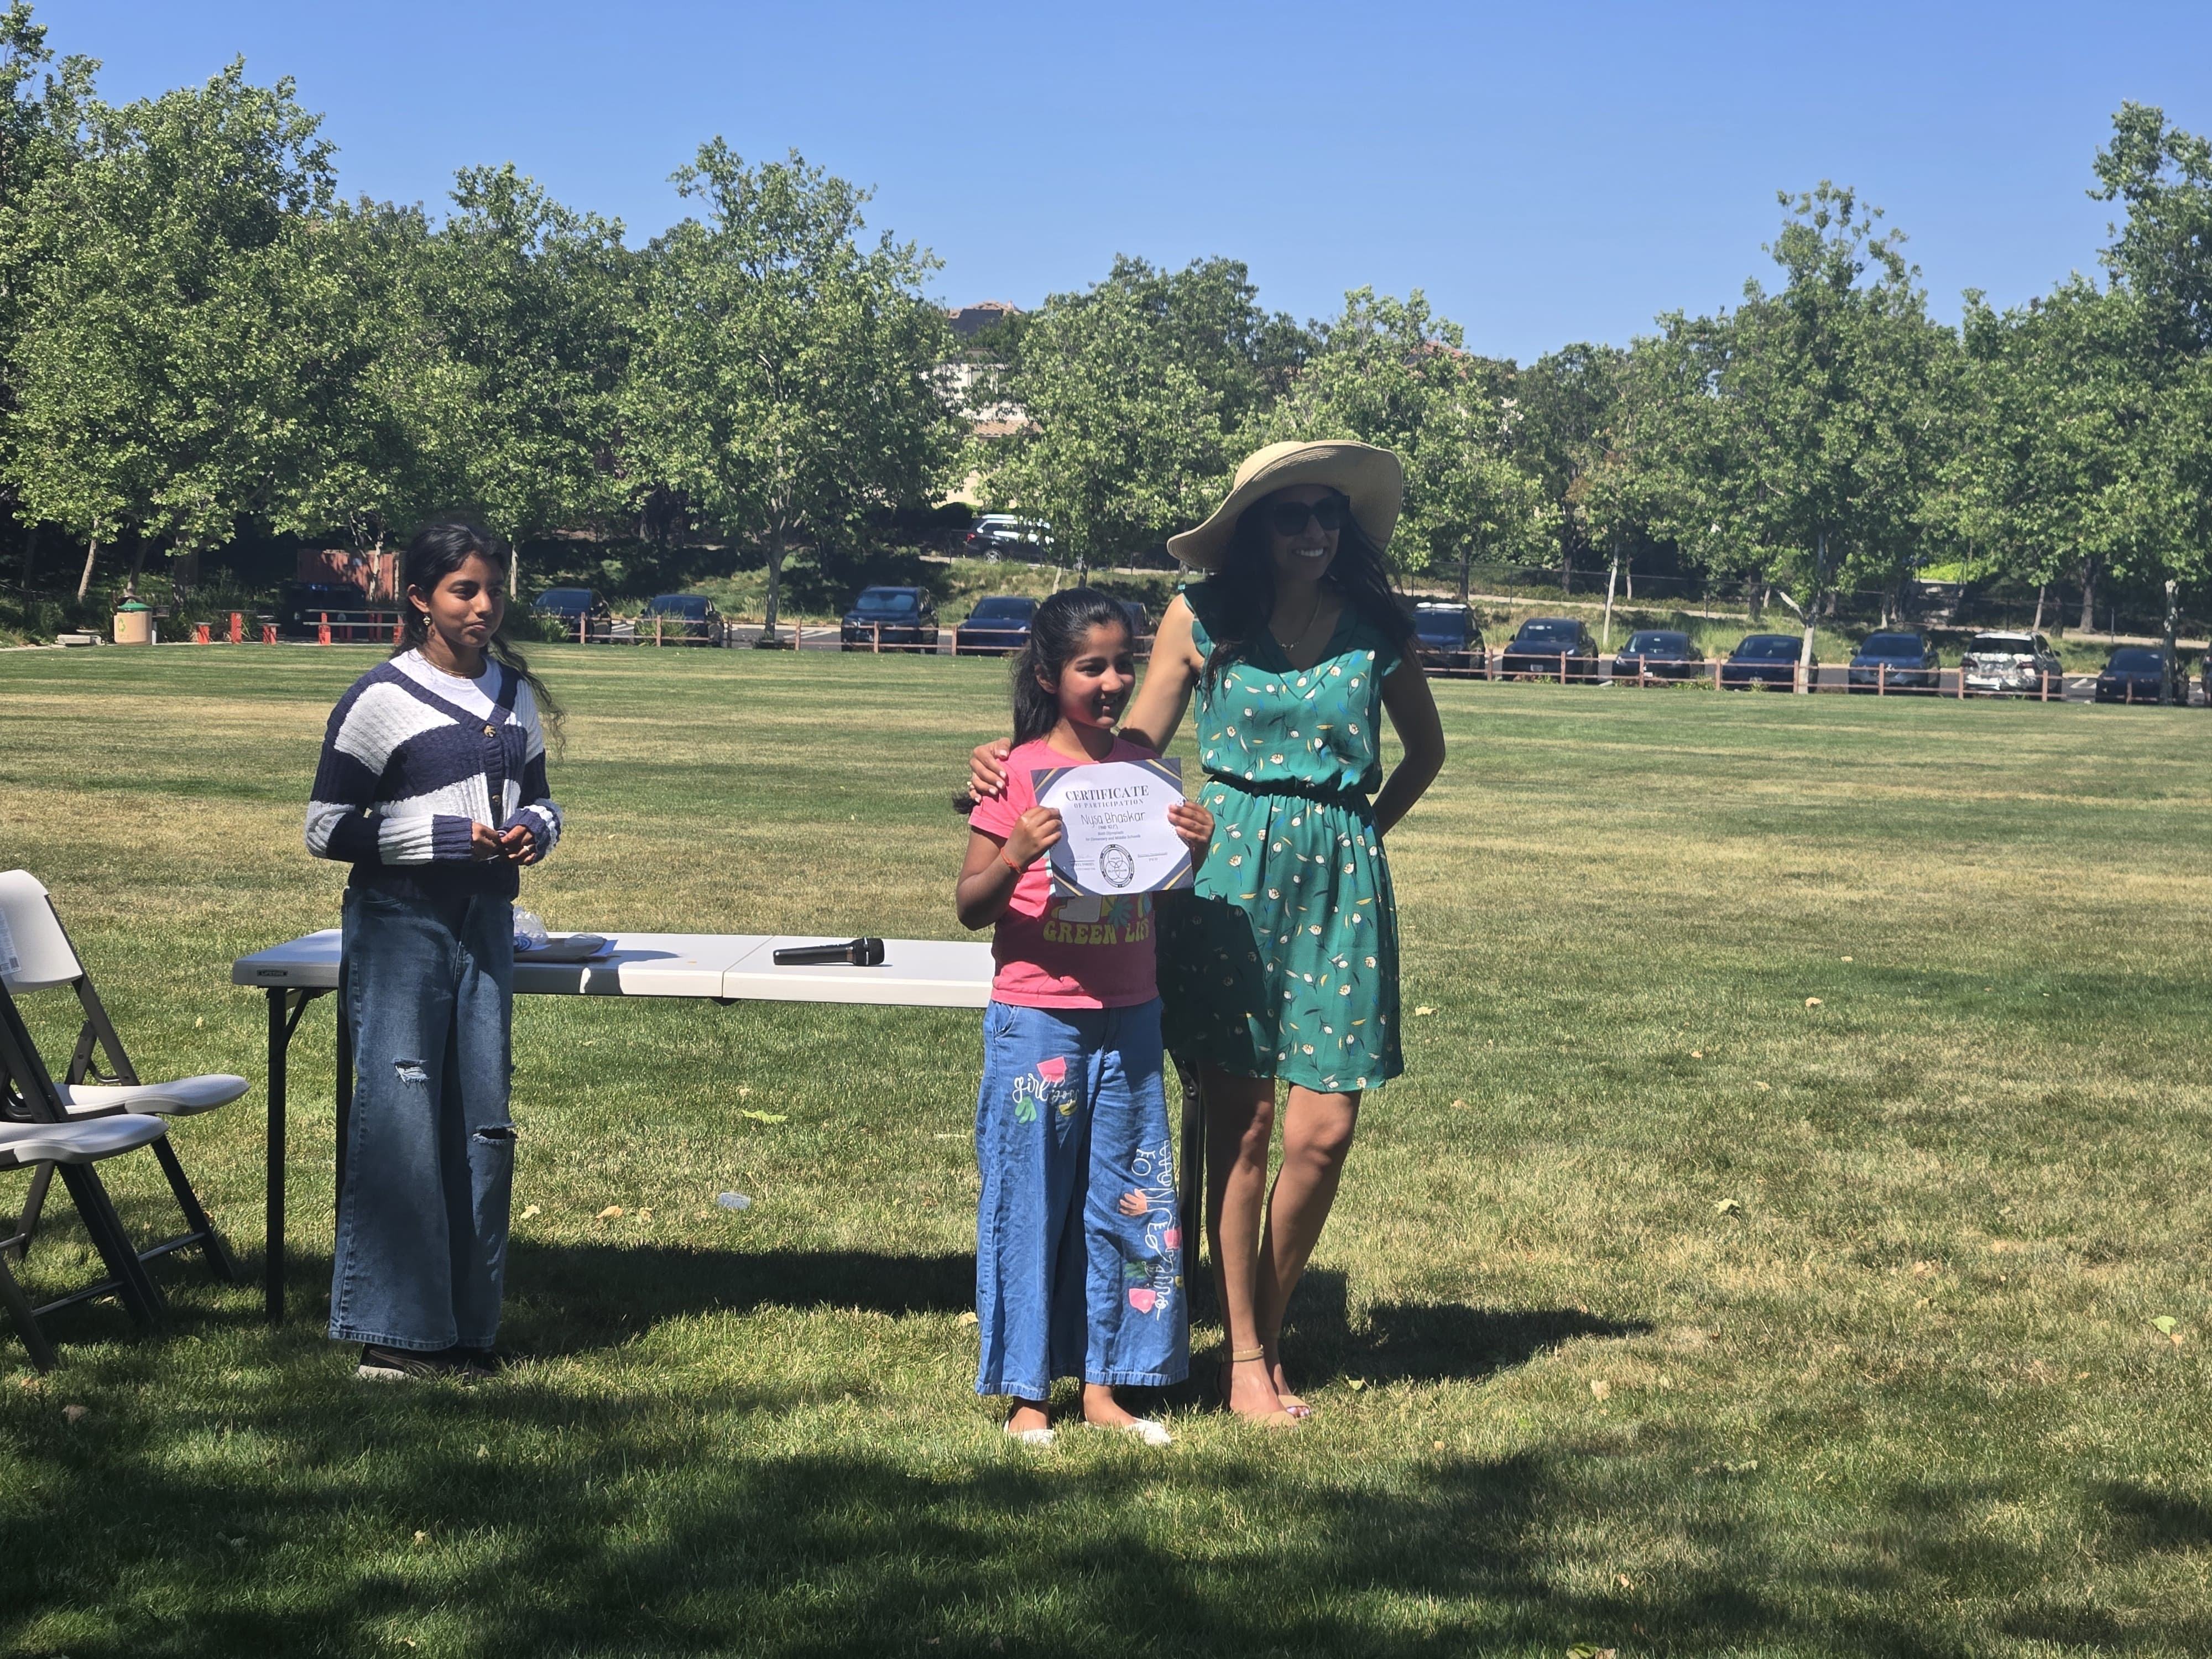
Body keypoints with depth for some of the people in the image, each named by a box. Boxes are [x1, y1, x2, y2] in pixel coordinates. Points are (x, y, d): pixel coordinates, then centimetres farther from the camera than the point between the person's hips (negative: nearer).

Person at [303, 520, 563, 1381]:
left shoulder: (517, 696, 11)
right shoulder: (381, 699, -8)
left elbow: (541, 799, 23)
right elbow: (326, 830, -8)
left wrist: (534, 829, -1)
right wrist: (445, 836, -16)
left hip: (485, 921, 6)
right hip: (400, 922, -6)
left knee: (483, 1118, 7)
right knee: (398, 1116, -10)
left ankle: (468, 1325, 16)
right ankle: (395, 1333, -4)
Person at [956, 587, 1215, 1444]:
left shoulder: (1145, 770, 6)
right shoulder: (1020, 773, -7)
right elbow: (971, 907, -5)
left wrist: (1195, 850, -4)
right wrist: (1013, 859, -24)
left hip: (1129, 1017, 5)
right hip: (1036, 1019, -4)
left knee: (1128, 1201, 7)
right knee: (1029, 1201, 2)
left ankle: (1102, 1384, 17)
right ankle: (1026, 1391, 11)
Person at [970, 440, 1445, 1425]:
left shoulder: (1375, 629, 6)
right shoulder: (1205, 619, 1)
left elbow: (1426, 748, 22)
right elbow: (1137, 741, 3)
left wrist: (1369, 826, 11)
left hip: (1341, 878, 2)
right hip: (1230, 869, -2)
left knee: (1322, 1130, -2)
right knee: (1241, 1123, -1)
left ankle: (1268, 1333, 18)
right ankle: (1243, 1360, 9)